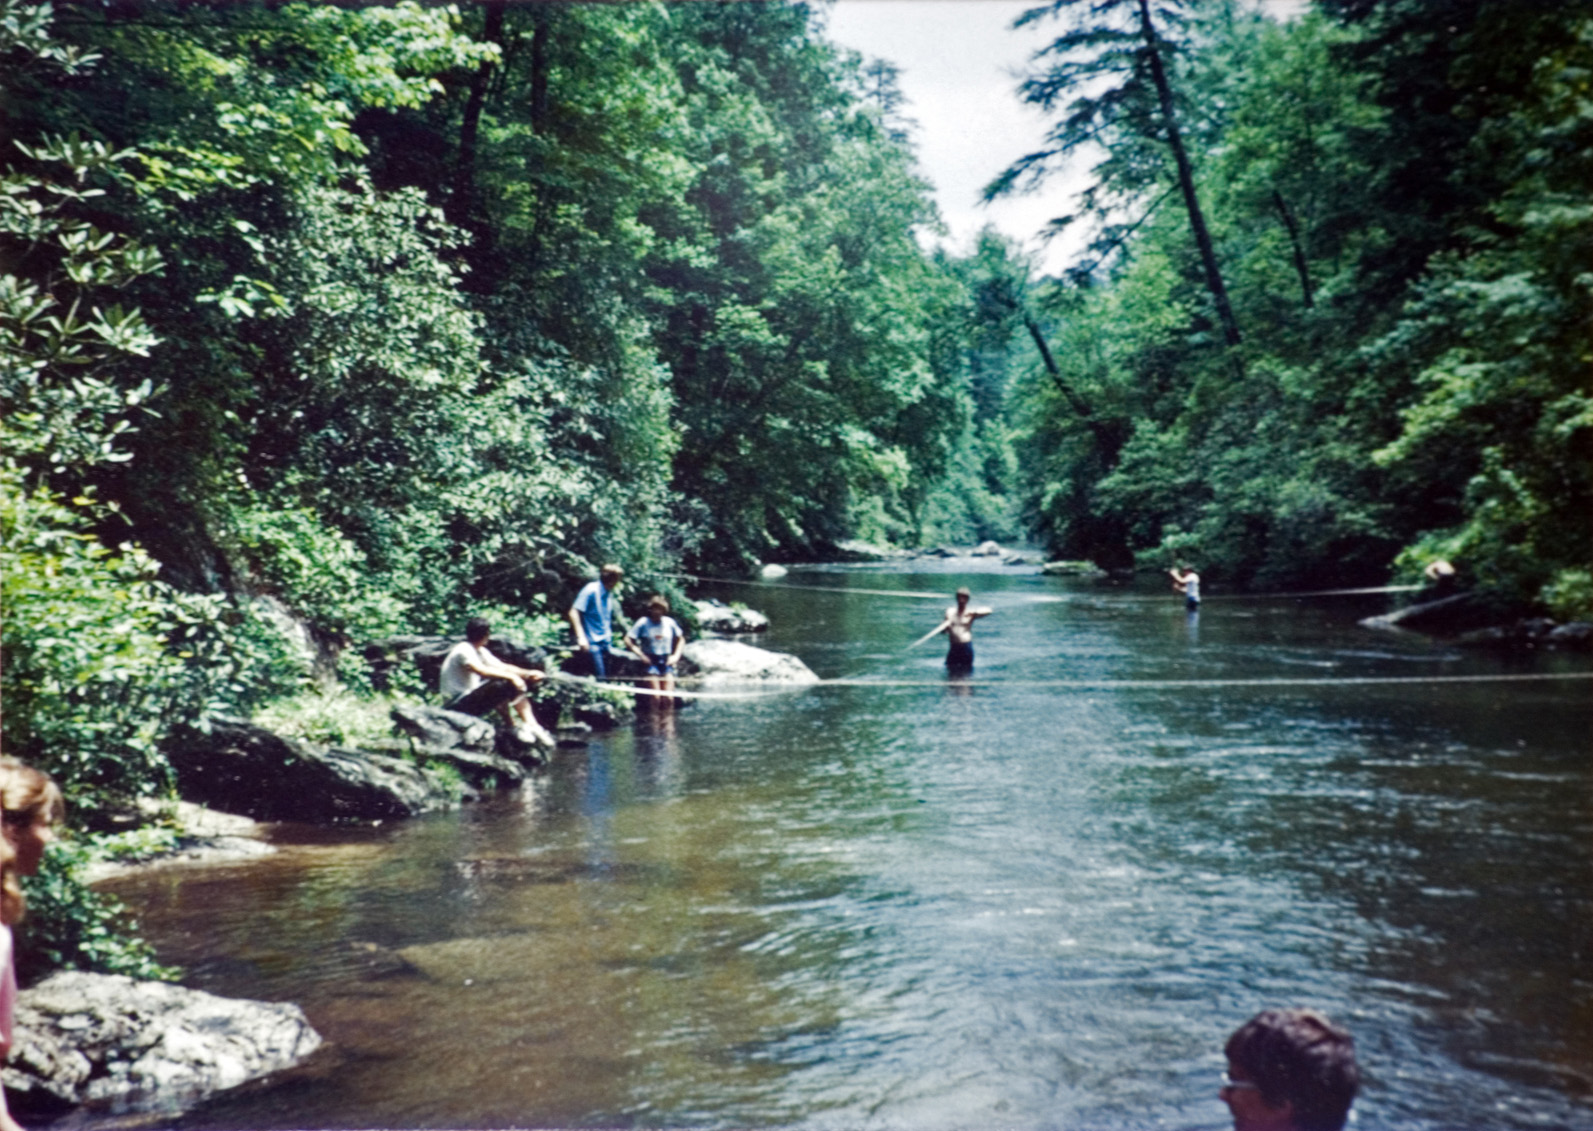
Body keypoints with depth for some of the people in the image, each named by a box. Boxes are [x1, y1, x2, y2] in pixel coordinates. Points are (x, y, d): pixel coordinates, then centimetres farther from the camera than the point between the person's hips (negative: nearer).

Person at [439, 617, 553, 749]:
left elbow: (501, 666, 9)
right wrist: (511, 676, -36)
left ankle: (534, 727, -7)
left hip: (469, 700, 10)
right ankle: (514, 727, -14)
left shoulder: (480, 651, 13)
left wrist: (528, 673, -5)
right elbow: (482, 670, -33)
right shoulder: (463, 651, -17)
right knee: (500, 687, -28)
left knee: (516, 686, 1)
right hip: (456, 705, -10)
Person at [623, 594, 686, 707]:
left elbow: (681, 639, 20)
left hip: (667, 661, 2)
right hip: (650, 661, -2)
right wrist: (641, 655, -9)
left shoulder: (670, 622, 6)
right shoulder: (643, 622, -2)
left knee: (668, 700, -12)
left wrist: (676, 655, 7)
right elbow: (628, 640, -2)